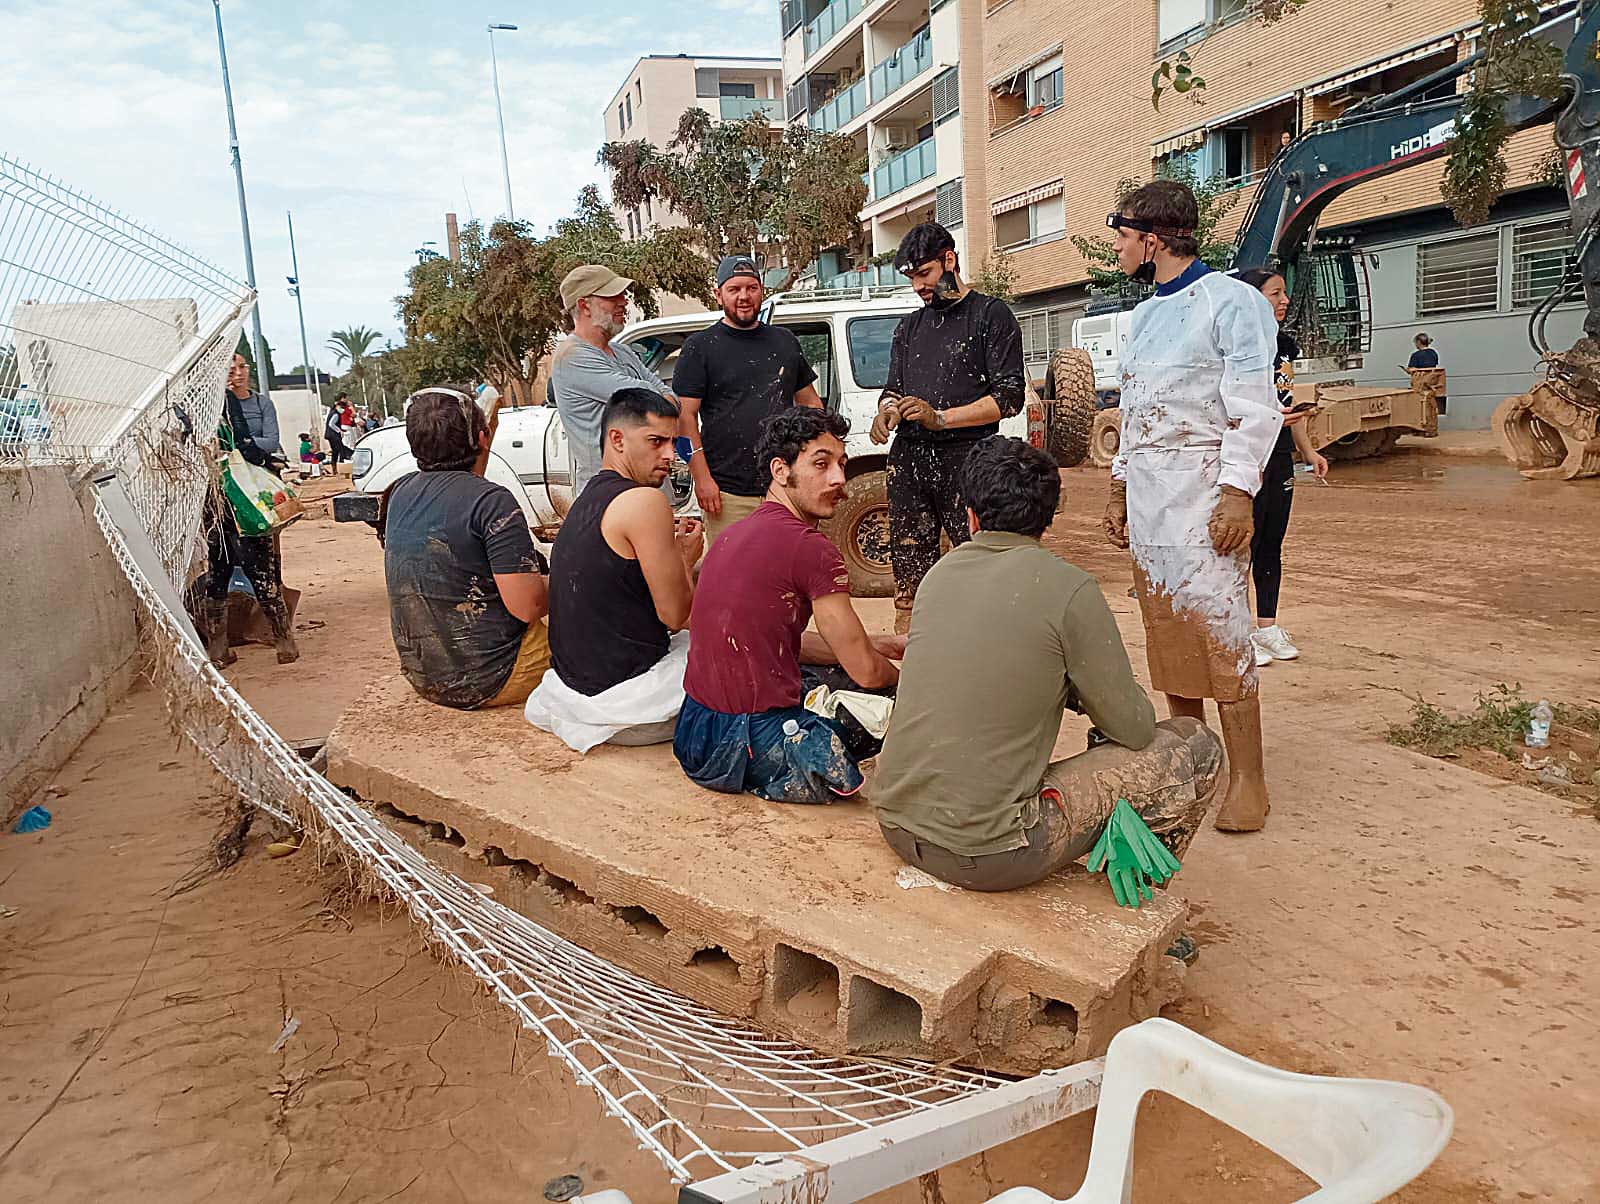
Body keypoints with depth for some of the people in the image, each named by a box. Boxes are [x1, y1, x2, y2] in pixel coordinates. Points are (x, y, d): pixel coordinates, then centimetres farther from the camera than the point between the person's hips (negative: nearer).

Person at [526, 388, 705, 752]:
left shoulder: (587, 498, 12)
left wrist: (668, 546, 12)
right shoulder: (644, 500, -16)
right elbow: (674, 614, -13)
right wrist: (686, 557, 5)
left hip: (573, 684, 9)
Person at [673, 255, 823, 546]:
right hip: (728, 493, -4)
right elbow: (685, 416, -3)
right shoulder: (700, 346, 2)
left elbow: (810, 403, 21)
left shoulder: (785, 341, 16)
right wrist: (702, 478, -11)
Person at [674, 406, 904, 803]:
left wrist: (879, 644, 19)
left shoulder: (735, 533, 12)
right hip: (753, 747, -9)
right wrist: (897, 673, 14)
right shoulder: (812, 548, -16)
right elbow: (866, 671, -10)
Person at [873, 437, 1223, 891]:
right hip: (986, 856, -6)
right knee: (1195, 747, 6)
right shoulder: (1067, 587, -11)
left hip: (896, 825, 7)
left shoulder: (939, 572, 6)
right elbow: (1133, 728, -3)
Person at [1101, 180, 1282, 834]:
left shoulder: (1231, 301, -5)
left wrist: (1238, 493, -19)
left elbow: (1255, 407, -11)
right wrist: (1120, 487, 18)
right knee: (1165, 629, 8)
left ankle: (1247, 781, -4)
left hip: (1204, 489, -8)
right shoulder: (1143, 315, 19)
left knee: (1219, 630, -10)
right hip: (1147, 491, 8)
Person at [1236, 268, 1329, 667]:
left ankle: (1267, 628, 21)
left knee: (1272, 544, 12)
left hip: (1280, 456, 8)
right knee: (1245, 543, -2)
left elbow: (1290, 403, 19)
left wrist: (1308, 451, 16)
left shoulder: (1284, 344, 13)